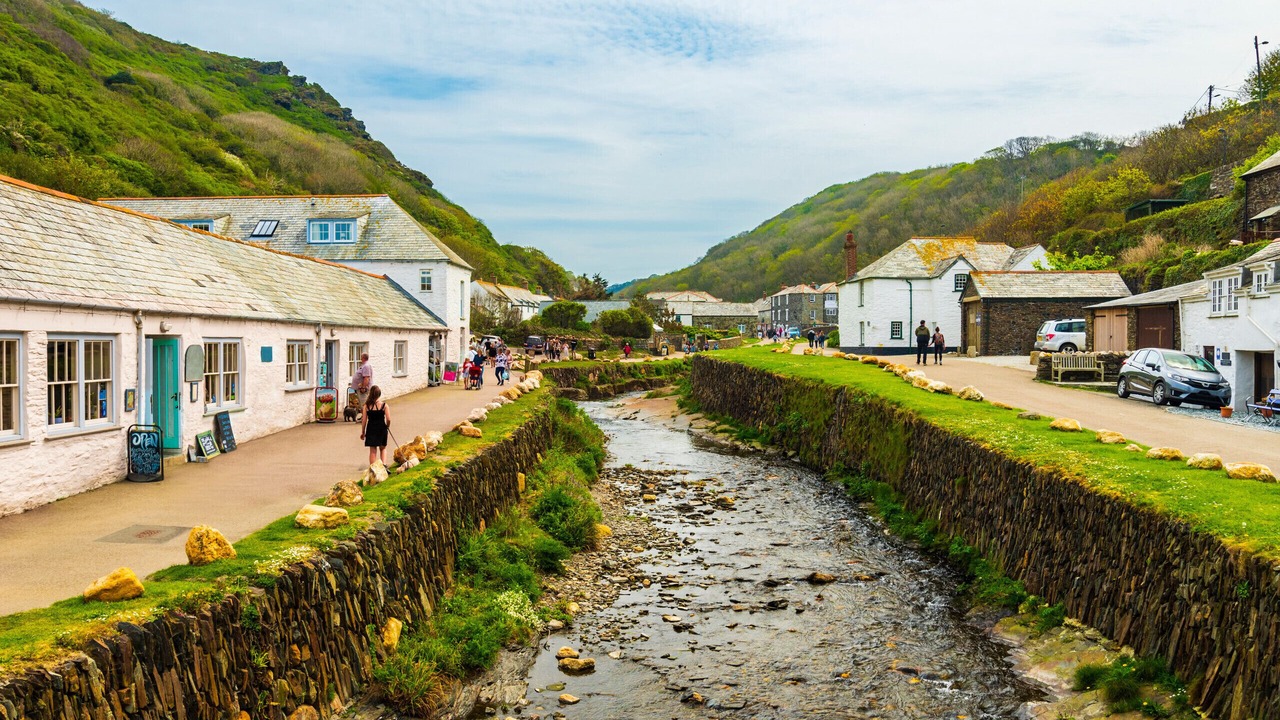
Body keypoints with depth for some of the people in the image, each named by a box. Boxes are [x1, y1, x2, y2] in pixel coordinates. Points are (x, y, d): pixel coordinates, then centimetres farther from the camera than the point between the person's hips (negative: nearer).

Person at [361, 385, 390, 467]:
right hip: (382, 428, -1)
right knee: (383, 448, 18)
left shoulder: (367, 406, -6)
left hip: (371, 429, 1)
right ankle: (384, 464, 1)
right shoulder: (384, 405, -9)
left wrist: (362, 432, 7)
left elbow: (364, 420, -3)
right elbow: (388, 419, -12)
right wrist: (388, 426, 8)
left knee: (373, 450, 10)